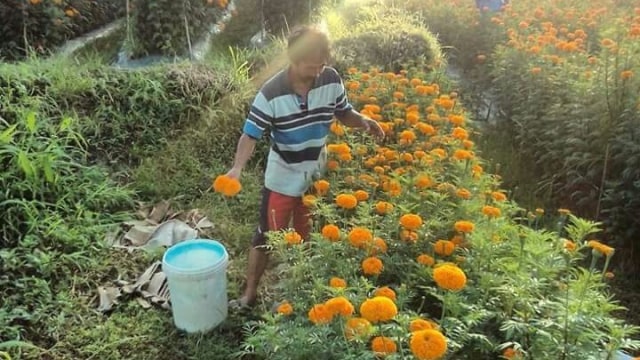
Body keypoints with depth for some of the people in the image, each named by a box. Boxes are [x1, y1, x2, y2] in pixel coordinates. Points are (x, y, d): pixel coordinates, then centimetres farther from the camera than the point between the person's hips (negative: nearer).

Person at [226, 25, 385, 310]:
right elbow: (251, 135, -21)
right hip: (283, 180, -3)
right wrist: (237, 167, -37)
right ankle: (250, 293, 30)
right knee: (267, 236, 11)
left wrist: (363, 121, -16)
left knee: (308, 237, 20)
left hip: (318, 177, 3)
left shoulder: (332, 80, -11)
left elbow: (344, 113, 5)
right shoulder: (271, 94, -22)